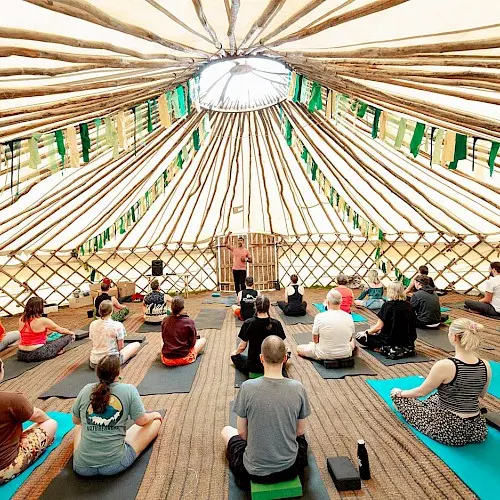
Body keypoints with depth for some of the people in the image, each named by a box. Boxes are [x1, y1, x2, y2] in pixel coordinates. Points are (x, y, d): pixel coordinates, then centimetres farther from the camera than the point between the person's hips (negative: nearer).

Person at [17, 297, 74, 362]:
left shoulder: (21, 320, 2)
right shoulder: (43, 321, -14)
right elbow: (61, 330, 0)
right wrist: (72, 333, 19)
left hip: (21, 355, 7)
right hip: (38, 354, -7)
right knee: (68, 336, 3)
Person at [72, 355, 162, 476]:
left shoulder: (86, 390, -3)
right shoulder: (129, 390, -12)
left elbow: (75, 421, 13)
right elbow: (141, 421, -4)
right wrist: (153, 415, 17)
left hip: (82, 467, 5)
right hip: (115, 464, -4)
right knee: (156, 420, 14)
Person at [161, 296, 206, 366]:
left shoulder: (164, 321, -7)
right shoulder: (189, 322, -18)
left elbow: (164, 340, 7)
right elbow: (192, 343, -8)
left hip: (166, 360, 2)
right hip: (183, 359, -2)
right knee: (203, 339, 19)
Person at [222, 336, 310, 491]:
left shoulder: (247, 387, -21)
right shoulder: (298, 388, -16)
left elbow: (242, 432, -6)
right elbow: (300, 431, -1)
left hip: (254, 471, -2)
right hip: (290, 469, 3)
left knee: (227, 430, 26)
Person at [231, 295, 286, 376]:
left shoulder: (248, 323, -15)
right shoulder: (276, 324, -12)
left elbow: (242, 346, -7)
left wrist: (236, 352, 16)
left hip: (253, 365, -1)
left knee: (234, 355, 27)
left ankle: (250, 372, 7)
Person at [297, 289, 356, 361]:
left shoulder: (320, 317, -19)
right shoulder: (349, 317, -10)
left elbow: (315, 340, -6)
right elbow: (350, 339, 5)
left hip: (324, 355, -4)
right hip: (345, 354, 4)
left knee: (299, 348, 18)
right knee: (353, 341, 37)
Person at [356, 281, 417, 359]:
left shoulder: (388, 305, -15)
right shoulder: (408, 306, 0)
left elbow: (379, 327, -14)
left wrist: (366, 332, 3)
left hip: (391, 340, -7)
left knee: (360, 337, 2)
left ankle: (387, 350, -8)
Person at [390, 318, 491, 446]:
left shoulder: (444, 366, -27)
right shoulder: (486, 366, -10)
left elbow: (422, 392, -10)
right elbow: (481, 394, 12)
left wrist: (400, 393, 9)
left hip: (449, 432, -6)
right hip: (478, 430, 6)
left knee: (399, 397, 14)